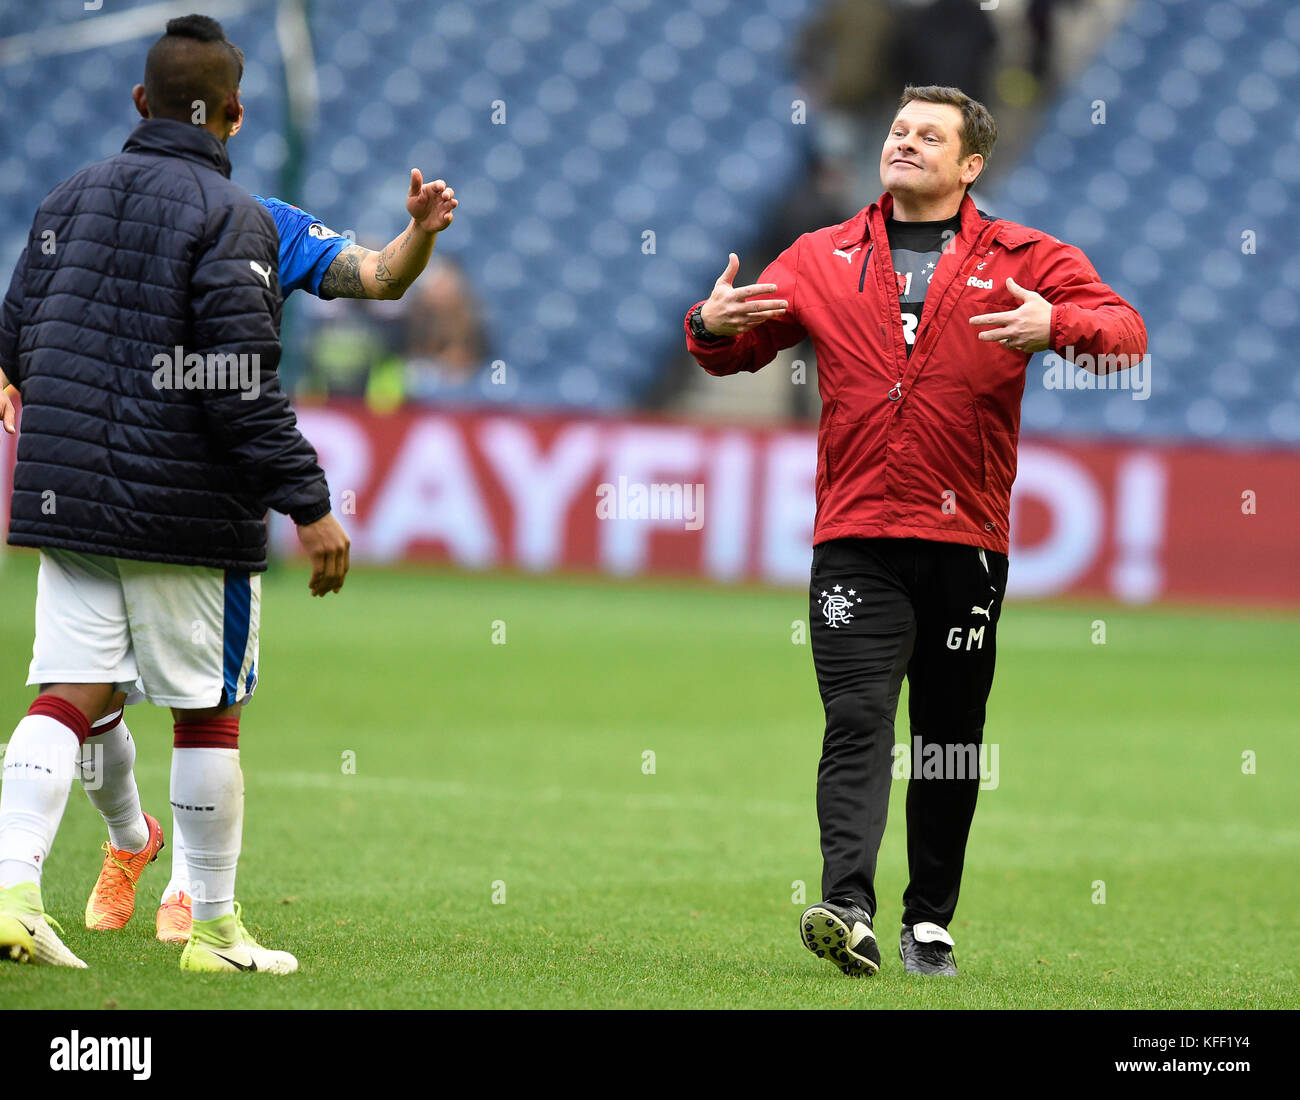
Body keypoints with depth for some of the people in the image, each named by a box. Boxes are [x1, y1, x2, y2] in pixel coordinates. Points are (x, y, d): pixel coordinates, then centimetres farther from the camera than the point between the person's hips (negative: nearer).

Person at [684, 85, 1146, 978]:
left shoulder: (1022, 261, 5)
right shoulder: (824, 259, 12)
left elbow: (1127, 334, -3)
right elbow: (743, 345, 16)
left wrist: (1056, 326, -24)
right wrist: (714, 327, -8)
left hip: (968, 538, 0)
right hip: (856, 539, 0)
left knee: (951, 736, 8)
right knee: (857, 721, -13)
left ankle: (930, 921, 18)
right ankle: (849, 906, -25)